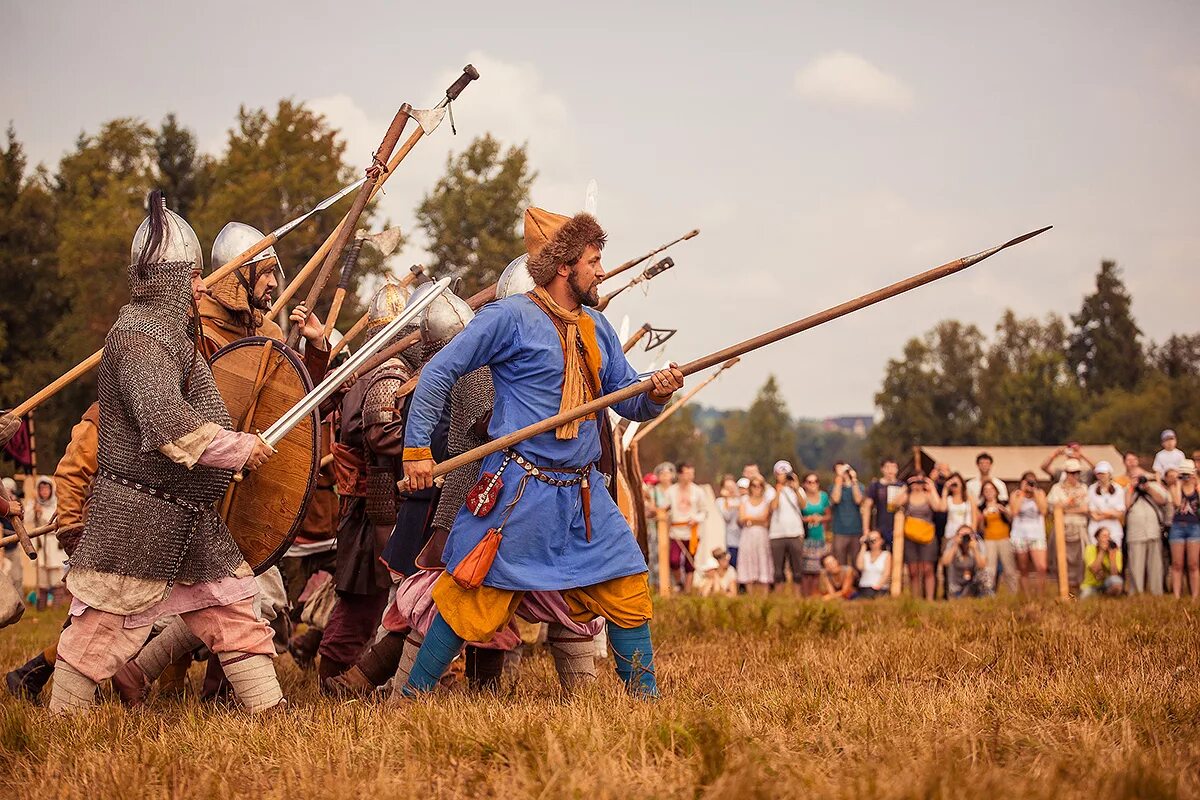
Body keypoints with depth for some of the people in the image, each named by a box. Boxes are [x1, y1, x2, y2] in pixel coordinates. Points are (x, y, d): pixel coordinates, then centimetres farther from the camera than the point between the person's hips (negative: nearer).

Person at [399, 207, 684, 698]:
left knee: (627, 592, 4)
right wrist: (417, 448, -10)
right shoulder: (511, 318, -9)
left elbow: (629, 403, 15)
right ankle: (413, 694, 8)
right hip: (520, 490, -6)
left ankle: (646, 696, 13)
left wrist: (656, 392, -8)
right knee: (473, 597, -3)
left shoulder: (597, 328, 12)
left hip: (585, 494, 6)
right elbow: (438, 373, -7)